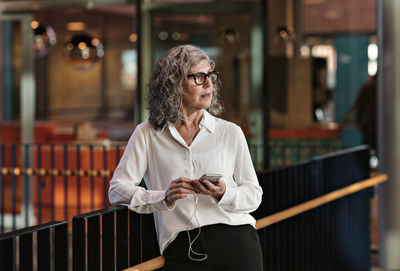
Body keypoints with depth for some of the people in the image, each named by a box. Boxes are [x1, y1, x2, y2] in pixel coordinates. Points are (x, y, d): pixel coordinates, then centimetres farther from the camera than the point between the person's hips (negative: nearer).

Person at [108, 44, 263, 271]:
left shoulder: (230, 133, 13)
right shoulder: (147, 135, 10)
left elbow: (254, 194, 12)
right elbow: (117, 189, 4)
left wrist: (223, 194, -9)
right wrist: (165, 198, -11)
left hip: (234, 242, 1)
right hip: (181, 250, -1)